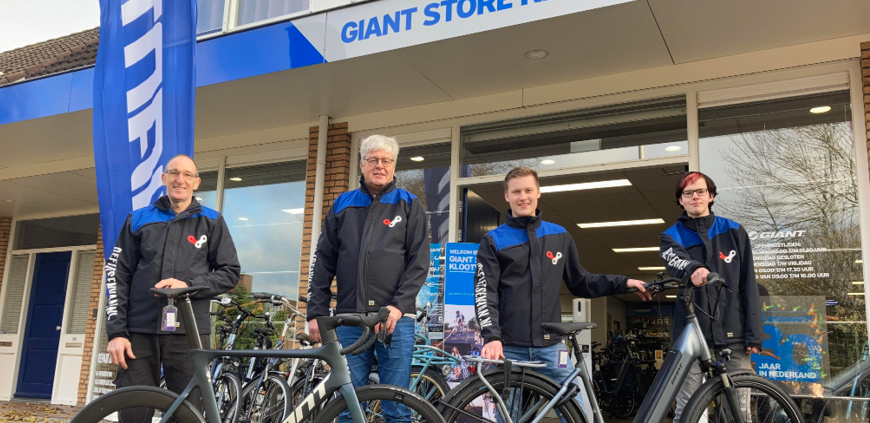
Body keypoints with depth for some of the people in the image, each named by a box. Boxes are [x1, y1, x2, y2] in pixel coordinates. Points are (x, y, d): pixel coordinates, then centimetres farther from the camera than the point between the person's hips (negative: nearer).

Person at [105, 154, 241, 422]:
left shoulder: (211, 222, 8)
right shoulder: (139, 220, 11)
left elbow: (230, 272, 5)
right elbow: (117, 276, 8)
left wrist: (189, 285, -12)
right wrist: (116, 332, 0)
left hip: (188, 333, -1)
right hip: (139, 332, 1)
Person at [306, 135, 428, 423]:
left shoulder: (410, 206, 8)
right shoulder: (342, 206, 14)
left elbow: (419, 262, 0)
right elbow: (322, 262, 13)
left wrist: (399, 306, -11)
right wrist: (316, 312, 6)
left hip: (396, 318, -2)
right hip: (349, 319, 2)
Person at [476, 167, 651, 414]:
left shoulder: (560, 237, 12)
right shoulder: (493, 241, 2)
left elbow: (580, 283, 18)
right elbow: (485, 294, -6)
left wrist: (624, 283, 8)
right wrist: (492, 337, -20)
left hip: (550, 346, 2)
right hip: (509, 348, -2)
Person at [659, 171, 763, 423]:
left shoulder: (733, 232, 9)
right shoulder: (672, 236, 6)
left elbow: (748, 285, 5)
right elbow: (675, 260, -19)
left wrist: (754, 334, -2)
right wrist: (692, 268, -42)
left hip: (733, 334, 1)